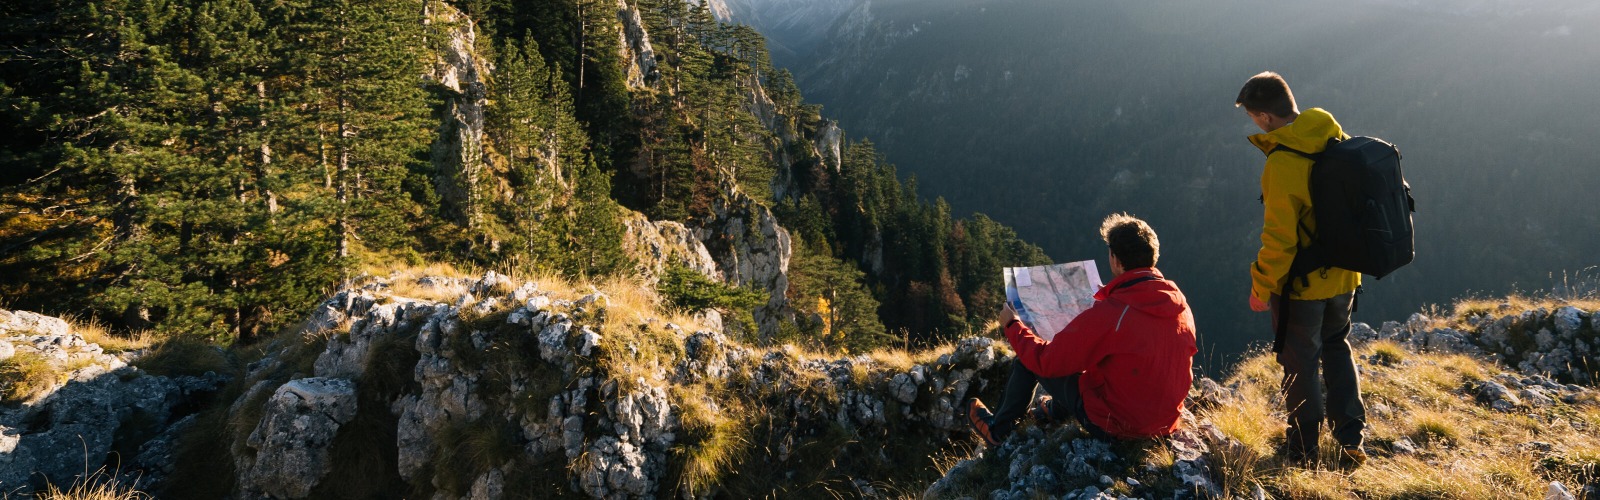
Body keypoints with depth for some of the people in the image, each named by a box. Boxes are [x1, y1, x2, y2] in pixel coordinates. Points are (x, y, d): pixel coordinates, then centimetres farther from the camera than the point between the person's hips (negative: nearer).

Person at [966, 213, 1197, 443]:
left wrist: (1013, 326, -1)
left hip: (1113, 425, -7)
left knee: (1029, 361, 10)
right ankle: (1055, 410, 49)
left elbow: (1047, 361, -18)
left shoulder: (1107, 314, -27)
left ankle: (999, 429, 31)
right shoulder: (1182, 307, -6)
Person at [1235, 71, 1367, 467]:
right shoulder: (1339, 141, -3)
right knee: (1336, 348, 25)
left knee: (1300, 362, 10)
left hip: (1301, 284, -7)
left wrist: (1261, 287, -11)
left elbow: (1279, 238, -23)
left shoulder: (1281, 164, -27)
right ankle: (1350, 438, 26)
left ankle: (1303, 448, 23)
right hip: (1344, 277, 7)